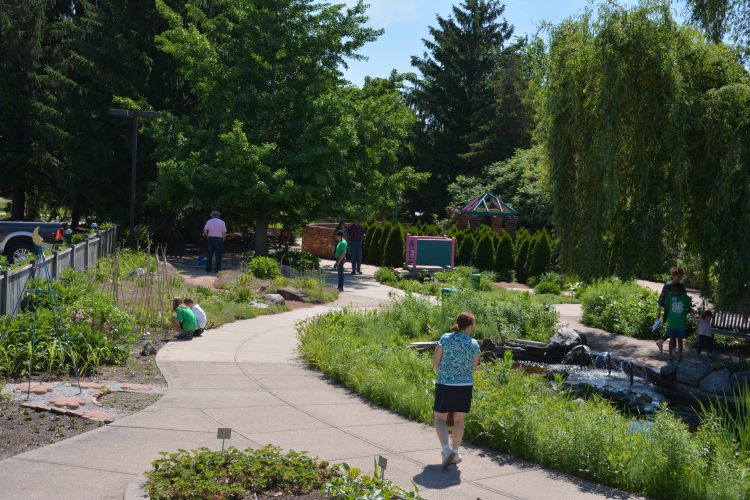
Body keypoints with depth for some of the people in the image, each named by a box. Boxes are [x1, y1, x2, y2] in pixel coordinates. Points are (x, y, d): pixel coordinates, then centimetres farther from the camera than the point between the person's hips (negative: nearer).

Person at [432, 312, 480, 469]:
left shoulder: (445, 338, -6)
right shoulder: (474, 344, -4)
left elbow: (435, 361, -2)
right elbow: (473, 368, 4)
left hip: (444, 385, -1)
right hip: (465, 386, 1)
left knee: (440, 418, 12)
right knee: (459, 420, 16)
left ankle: (446, 449, -7)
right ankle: (455, 453, 20)